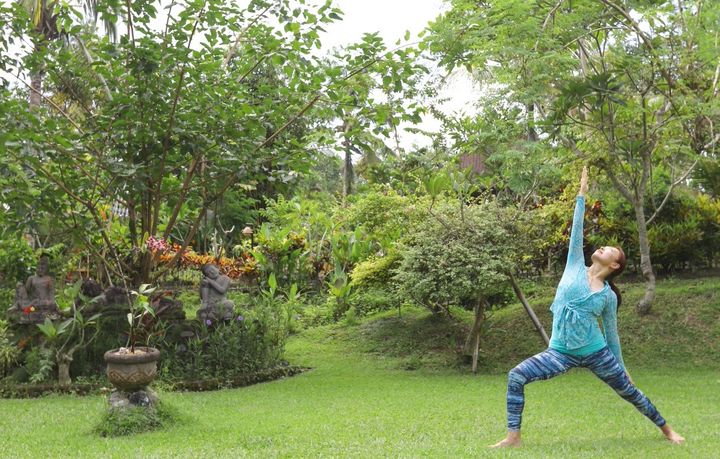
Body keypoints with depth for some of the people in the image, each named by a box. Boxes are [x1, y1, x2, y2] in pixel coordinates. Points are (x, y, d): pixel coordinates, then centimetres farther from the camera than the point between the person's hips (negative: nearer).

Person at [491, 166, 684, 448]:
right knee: (516, 376, -19)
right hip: (561, 353, 1)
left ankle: (666, 429, 38)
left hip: (596, 354, -1)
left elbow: (611, 335, 10)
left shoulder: (608, 296, 1)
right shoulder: (575, 268, 4)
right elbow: (577, 231, 0)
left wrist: (621, 368, 14)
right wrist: (582, 194, -2)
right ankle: (513, 437, -12)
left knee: (630, 392, 12)